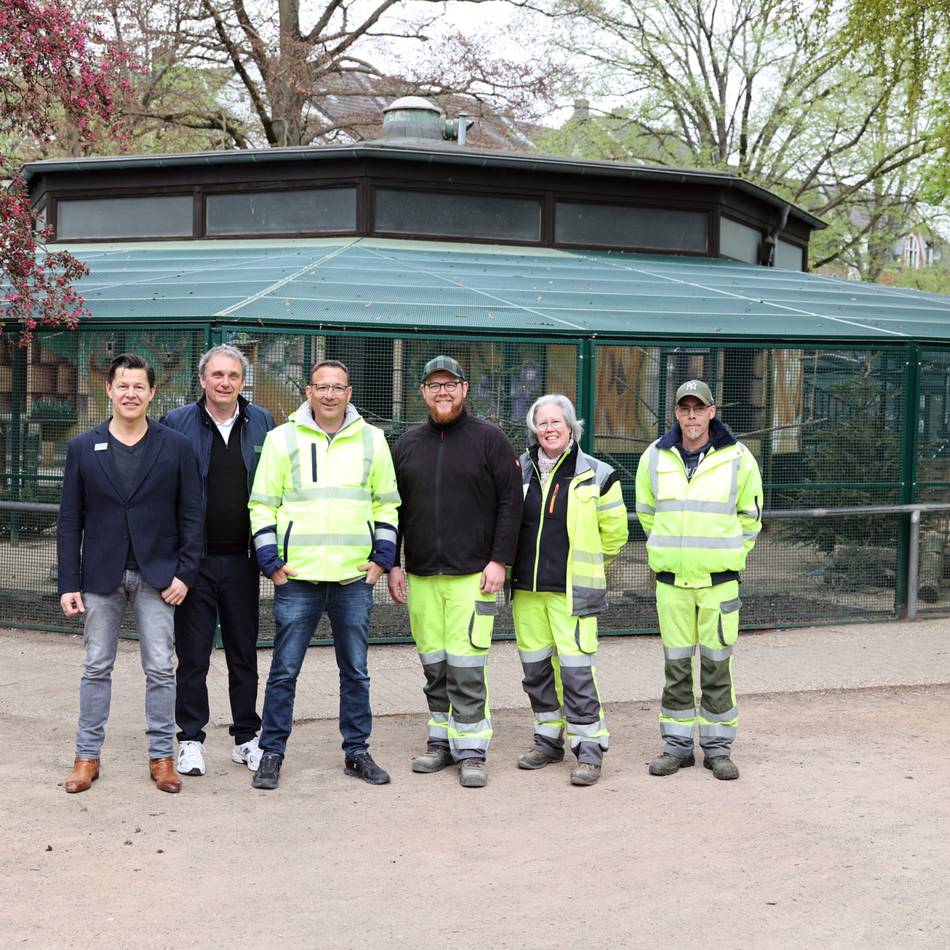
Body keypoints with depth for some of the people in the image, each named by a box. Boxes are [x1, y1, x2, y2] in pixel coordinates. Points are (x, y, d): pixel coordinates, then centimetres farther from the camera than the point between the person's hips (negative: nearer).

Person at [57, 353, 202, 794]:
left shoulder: (176, 446, 1)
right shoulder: (82, 448, 3)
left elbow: (190, 515, 1)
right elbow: (70, 521, 3)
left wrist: (184, 572, -7)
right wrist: (68, 584, -2)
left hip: (157, 575, -1)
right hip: (101, 575, 1)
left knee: (160, 669, 3)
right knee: (96, 668, 9)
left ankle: (161, 756, 13)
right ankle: (87, 756, 18)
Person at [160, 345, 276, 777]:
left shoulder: (261, 423, 5)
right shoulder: (176, 424, -2)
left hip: (242, 559, 2)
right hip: (194, 559, -2)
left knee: (244, 653, 12)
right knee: (193, 656, 6)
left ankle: (246, 739, 23)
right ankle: (191, 740, 18)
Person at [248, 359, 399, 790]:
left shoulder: (372, 440, 7)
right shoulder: (282, 438, 1)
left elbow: (387, 503, 13)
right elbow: (262, 505, 3)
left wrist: (383, 557, 4)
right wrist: (270, 562, -4)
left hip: (355, 578, 2)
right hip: (296, 577, -2)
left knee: (356, 672, 10)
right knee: (284, 671, 3)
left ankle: (357, 751, 22)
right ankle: (272, 753, 14)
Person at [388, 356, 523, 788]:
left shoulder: (489, 439, 1)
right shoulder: (408, 444, 13)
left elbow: (511, 502, -2)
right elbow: (393, 509, 16)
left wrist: (499, 561, -9)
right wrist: (392, 564, 9)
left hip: (472, 574, -4)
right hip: (420, 575, 4)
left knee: (466, 667, -7)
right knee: (434, 666, 8)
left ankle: (471, 750, 1)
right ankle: (441, 740, 20)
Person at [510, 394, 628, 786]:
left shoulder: (596, 475, -2)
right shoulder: (520, 470, 7)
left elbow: (614, 532, 8)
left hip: (572, 590, -4)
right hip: (526, 588, 4)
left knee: (576, 669, -9)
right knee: (536, 668, 11)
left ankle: (589, 748, 0)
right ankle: (549, 739, 25)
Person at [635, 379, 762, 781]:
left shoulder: (737, 458, -2)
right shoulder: (655, 457, 3)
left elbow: (750, 516, 11)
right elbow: (646, 512, 19)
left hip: (719, 579, -2)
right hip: (671, 579, 2)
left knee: (717, 665, 3)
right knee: (676, 666, 8)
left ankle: (717, 746, 14)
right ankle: (677, 744, 18)